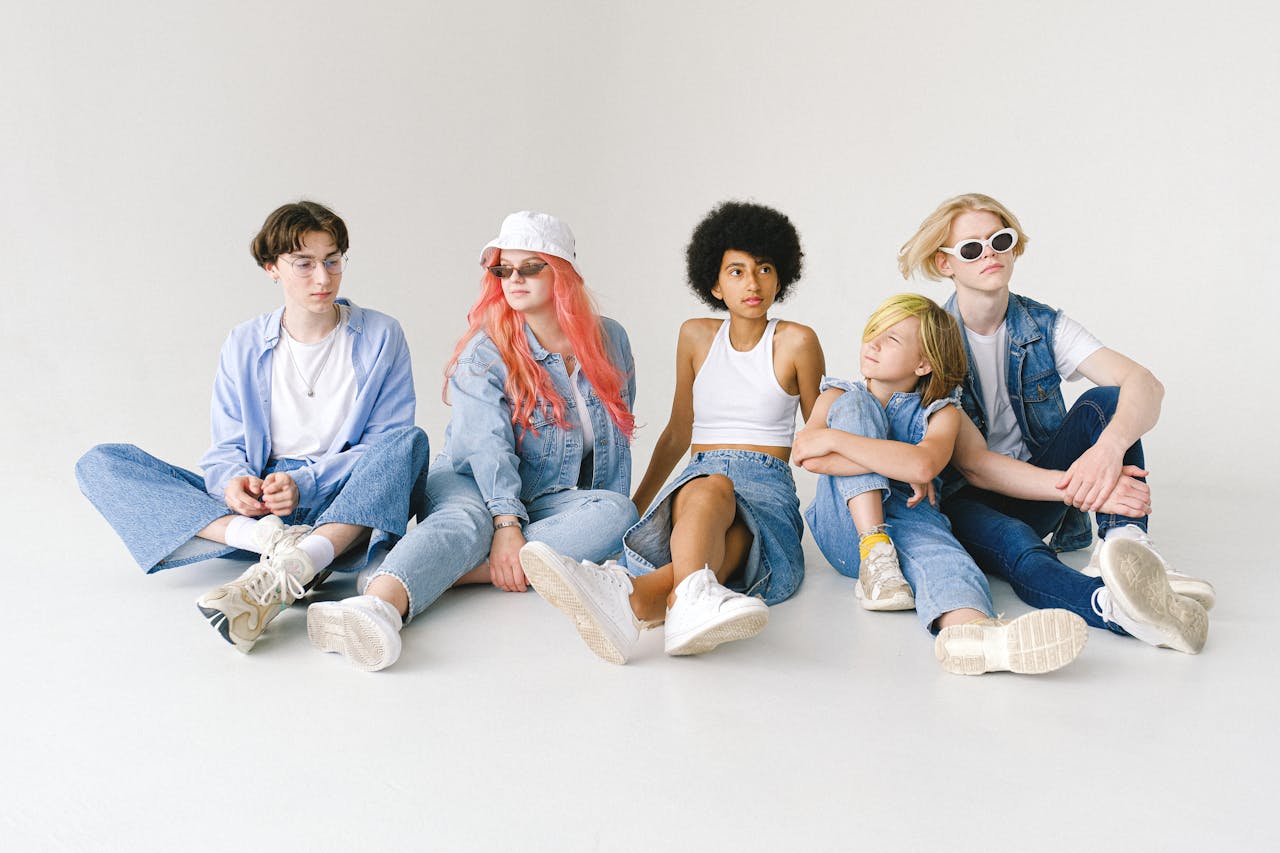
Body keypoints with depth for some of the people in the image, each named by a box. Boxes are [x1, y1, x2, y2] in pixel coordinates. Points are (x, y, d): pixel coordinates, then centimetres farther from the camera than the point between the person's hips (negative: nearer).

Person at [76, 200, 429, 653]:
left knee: (411, 441, -32)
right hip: (260, 503, 3)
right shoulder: (245, 344, 9)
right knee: (101, 463, -12)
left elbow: (390, 441, -4)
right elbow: (227, 447, 9)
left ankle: (282, 572, -48)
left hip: (349, 505, -2)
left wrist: (305, 483, -19)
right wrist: (233, 481, -16)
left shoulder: (380, 336, 3)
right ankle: (268, 539, -35)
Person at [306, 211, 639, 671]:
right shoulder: (484, 352, -6)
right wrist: (506, 524, -34)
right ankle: (378, 607, -67)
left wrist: (610, 519, 3)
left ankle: (452, 573, -42)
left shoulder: (609, 339, 5)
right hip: (475, 484, -2)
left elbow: (617, 435, 11)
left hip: (559, 500, 3)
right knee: (463, 520, -36)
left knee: (618, 511, -30)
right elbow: (488, 444, -20)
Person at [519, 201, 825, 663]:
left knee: (716, 494, -42)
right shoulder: (696, 336, 15)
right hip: (693, 480, 2)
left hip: (767, 489, -2)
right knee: (710, 488, -40)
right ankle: (693, 595, -75)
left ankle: (631, 594, -75)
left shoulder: (796, 342, 5)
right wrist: (633, 504, 28)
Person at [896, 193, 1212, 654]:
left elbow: (1145, 383, -17)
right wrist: (1077, 486, -37)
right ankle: (1119, 606, -69)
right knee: (1018, 550, -39)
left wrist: (1108, 447, -42)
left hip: (1040, 490, 4)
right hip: (967, 503, -4)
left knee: (1104, 402, -20)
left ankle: (1123, 546, -39)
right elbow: (972, 464, -21)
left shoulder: (1043, 326, -2)